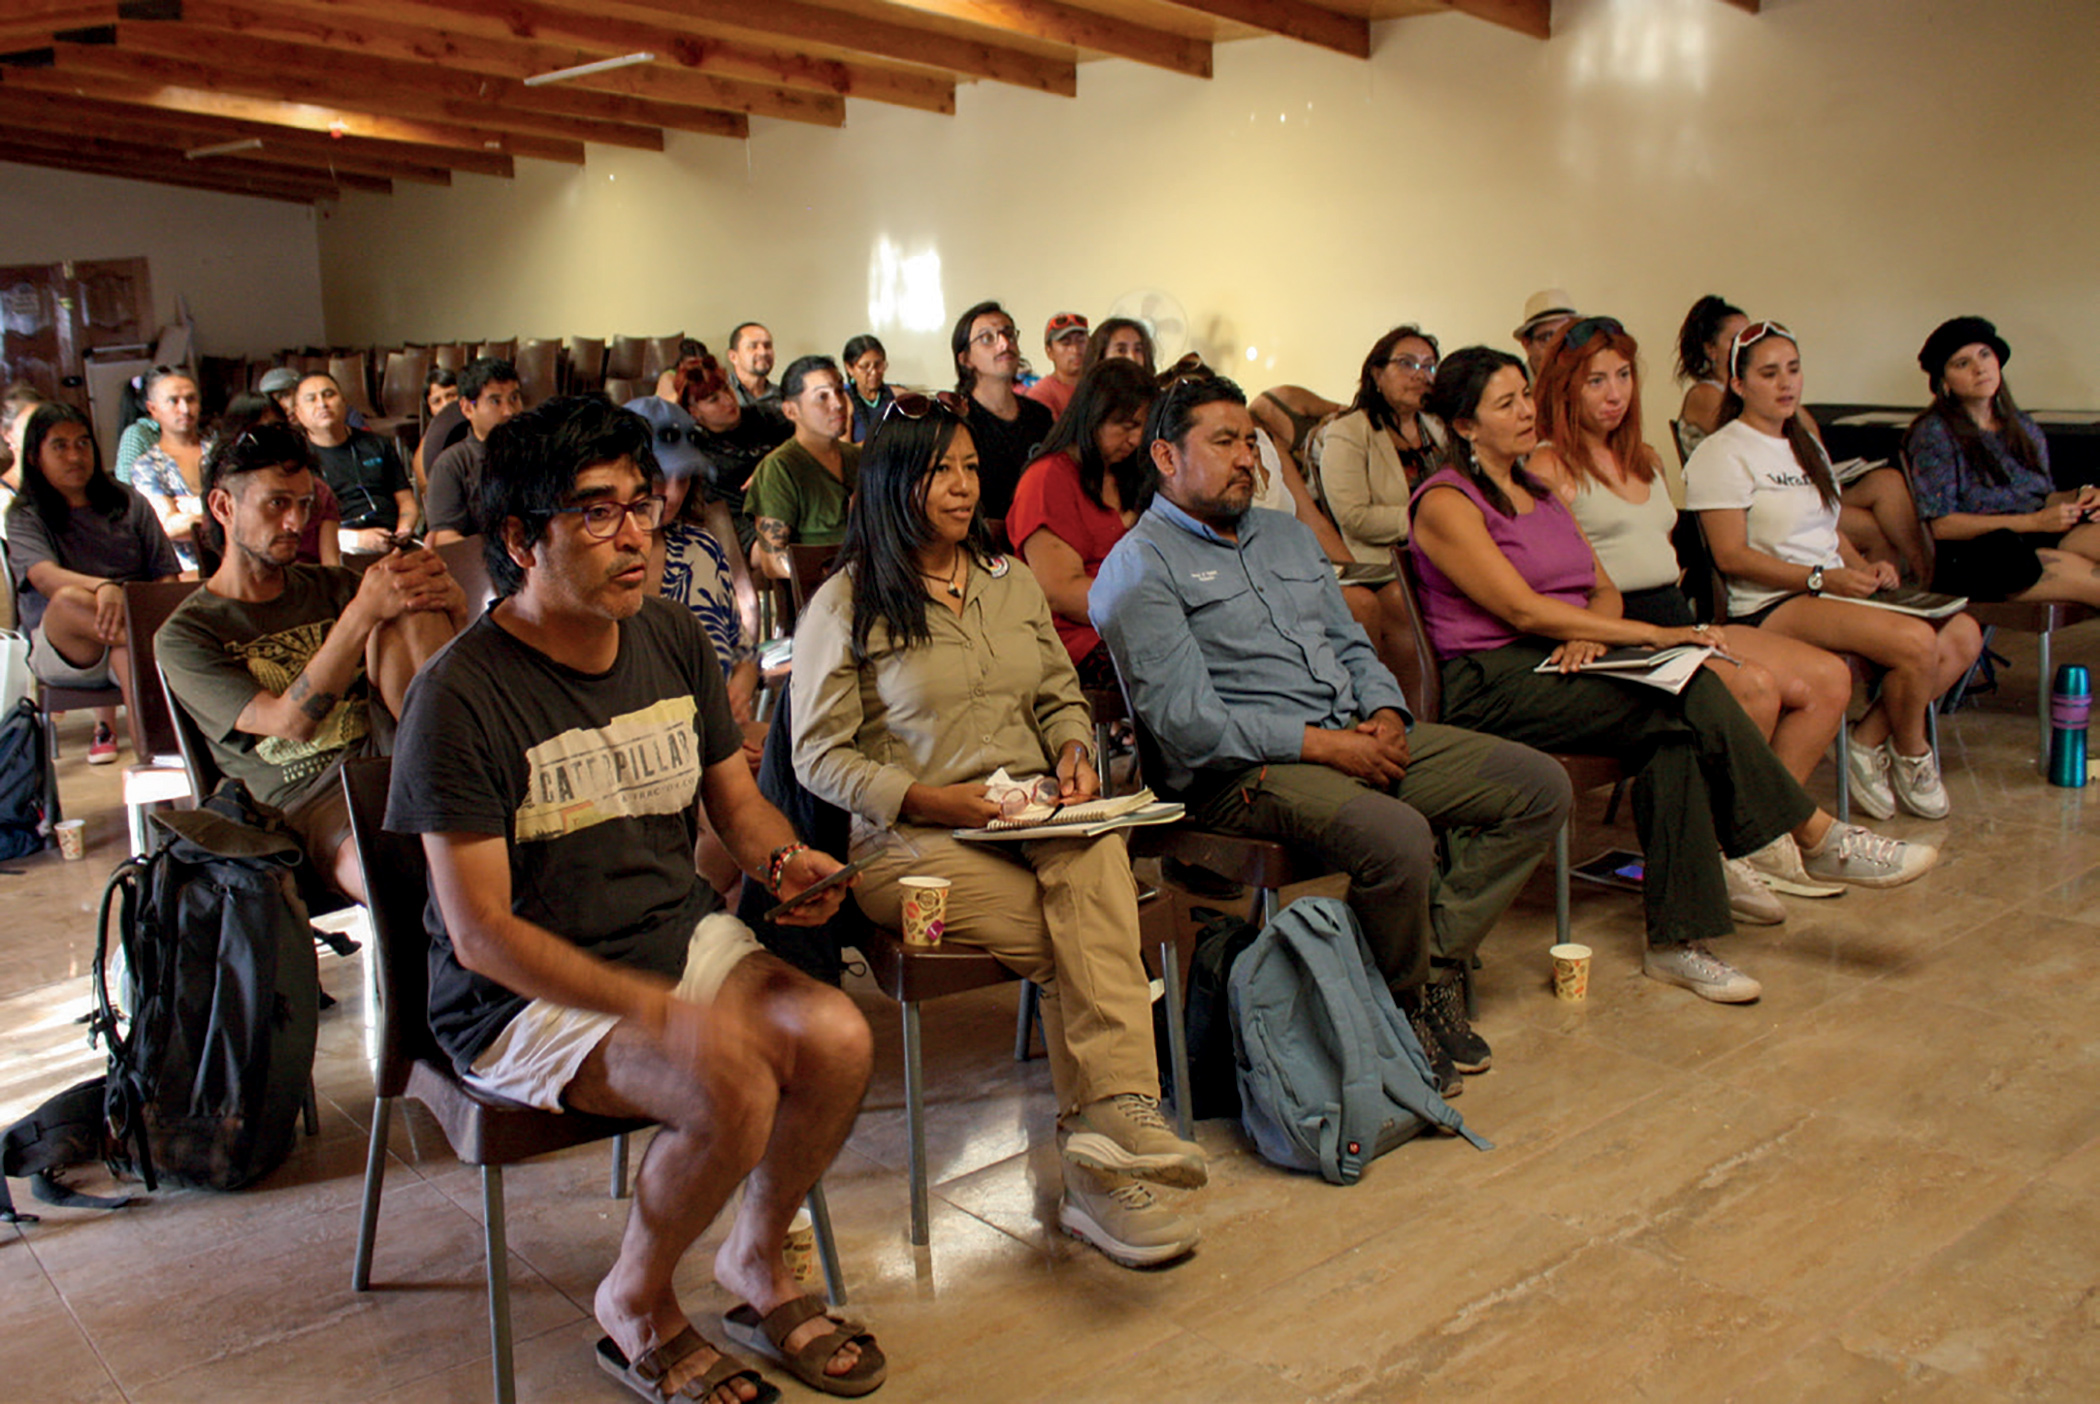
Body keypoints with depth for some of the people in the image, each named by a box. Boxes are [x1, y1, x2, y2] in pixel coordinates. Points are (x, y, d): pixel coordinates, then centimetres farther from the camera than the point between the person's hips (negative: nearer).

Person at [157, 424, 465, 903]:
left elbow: (454, 624, 11)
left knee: (407, 607, -18)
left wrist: (445, 592, -14)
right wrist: (363, 613, -21)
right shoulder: (184, 637, 5)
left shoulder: (331, 587, 22)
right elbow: (291, 723, -10)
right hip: (307, 798, -6)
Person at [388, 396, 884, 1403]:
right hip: (527, 995, -6)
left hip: (681, 934, 6)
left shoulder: (672, 639, 2)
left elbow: (734, 795, 14)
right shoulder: (462, 695, -18)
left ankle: (757, 1261, 11)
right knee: (730, 1086, -29)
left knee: (839, 1040, -18)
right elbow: (480, 933, -19)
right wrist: (660, 1011, -29)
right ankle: (634, 1306, 3)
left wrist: (783, 859, -11)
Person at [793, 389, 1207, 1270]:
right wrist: (928, 799, -16)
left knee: (1096, 853, -34)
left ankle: (1111, 1113, -43)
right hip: (911, 839, -4)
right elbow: (820, 757, -2)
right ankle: (1114, 1127, -21)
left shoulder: (1013, 585, 20)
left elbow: (1061, 696, 24)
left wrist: (1073, 752, 0)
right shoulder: (846, 605, 1)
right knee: (1084, 939, -28)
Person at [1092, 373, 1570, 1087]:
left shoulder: (1287, 533, 23)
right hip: (1242, 772, -8)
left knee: (1541, 787, -3)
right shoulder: (1140, 566, -4)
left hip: (1356, 735, 8)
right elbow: (1187, 720, -14)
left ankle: (1436, 964, 1)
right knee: (1399, 837, -34)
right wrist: (1323, 744, -17)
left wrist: (1384, 714, 0)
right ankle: (1407, 1002, -5)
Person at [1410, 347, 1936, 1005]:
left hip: (1559, 664, 7)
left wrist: (1591, 634, -8)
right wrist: (1648, 635, -18)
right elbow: (1521, 609, -15)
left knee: (1674, 738, -24)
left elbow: (1604, 588, 17)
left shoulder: (1540, 493, 21)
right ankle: (1819, 839, -10)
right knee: (1691, 697, -24)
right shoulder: (1446, 503, -5)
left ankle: (1677, 941, -22)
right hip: (1491, 685, -7)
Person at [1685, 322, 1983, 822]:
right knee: (1916, 642, -27)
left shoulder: (1807, 446, 23)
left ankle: (1870, 741, -3)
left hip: (1834, 593, 9)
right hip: (1772, 606, -9)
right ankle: (1911, 755, -1)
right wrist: (1821, 579, -20)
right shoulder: (1721, 455, -6)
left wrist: (1865, 568, 3)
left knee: (1963, 635, -10)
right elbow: (1731, 557, -14)